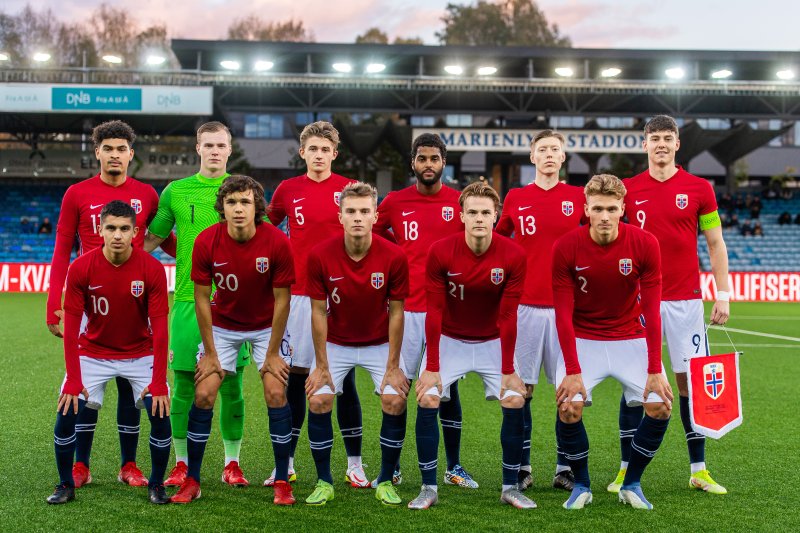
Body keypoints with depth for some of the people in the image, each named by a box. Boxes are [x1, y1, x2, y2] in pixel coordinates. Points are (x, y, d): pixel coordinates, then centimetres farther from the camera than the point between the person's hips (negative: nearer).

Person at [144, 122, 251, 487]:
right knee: (183, 384, 3)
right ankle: (182, 464, 16)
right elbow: (150, 240, 13)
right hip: (187, 299, 0)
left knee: (231, 386, 3)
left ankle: (232, 464, 15)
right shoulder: (176, 192, 6)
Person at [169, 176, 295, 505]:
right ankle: (192, 481, 7)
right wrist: (210, 352, -9)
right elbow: (202, 297, -10)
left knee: (276, 393, -11)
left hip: (266, 326, -1)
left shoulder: (276, 242, -23)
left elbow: (281, 299, -15)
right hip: (222, 325, 1)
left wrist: (273, 353, -13)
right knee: (203, 394, -6)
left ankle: (282, 482, 1)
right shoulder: (206, 242, -20)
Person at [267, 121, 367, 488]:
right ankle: (286, 464, 15)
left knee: (344, 379, 2)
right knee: (294, 378, 5)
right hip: (298, 294, 1)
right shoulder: (288, 190, 6)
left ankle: (355, 464, 11)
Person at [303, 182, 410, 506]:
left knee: (395, 401, -14)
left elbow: (396, 312, -12)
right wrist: (321, 366, -10)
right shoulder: (320, 256, -20)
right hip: (335, 343, 0)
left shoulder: (394, 257, -20)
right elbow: (319, 312, -11)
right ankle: (324, 482, 6)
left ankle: (386, 482, 5)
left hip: (380, 343, 0)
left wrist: (393, 367, -11)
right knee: (318, 401, -13)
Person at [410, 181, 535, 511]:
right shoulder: (440, 252, -19)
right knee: (427, 401, -15)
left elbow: (508, 316, -13)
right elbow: (434, 312, -15)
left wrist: (508, 371, -12)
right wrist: (431, 368, -16)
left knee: (515, 403, -11)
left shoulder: (513, 256, -18)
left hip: (493, 342, 1)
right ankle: (429, 488, -1)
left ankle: (511, 487, 6)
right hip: (449, 340, -1)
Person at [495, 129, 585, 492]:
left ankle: (564, 469, 12)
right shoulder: (515, 198, 6)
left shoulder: (578, 197, 6)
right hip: (525, 305, 0)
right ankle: (523, 468, 12)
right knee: (522, 388, 2)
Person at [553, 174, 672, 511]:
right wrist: (573, 371, -21)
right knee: (569, 408, -20)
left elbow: (651, 312, -13)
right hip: (582, 340, -1)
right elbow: (563, 314, -14)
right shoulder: (565, 248, -15)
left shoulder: (645, 244, -15)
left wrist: (654, 372, -17)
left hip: (631, 340, 1)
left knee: (660, 407, -13)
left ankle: (631, 484, 10)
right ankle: (581, 485, 5)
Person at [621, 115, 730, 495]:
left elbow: (715, 244, 6)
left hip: (686, 300, 0)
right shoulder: (628, 189, 4)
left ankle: (699, 471, 14)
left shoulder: (699, 189, 3)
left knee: (691, 381, 3)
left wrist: (723, 295, -1)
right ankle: (626, 470, 11)